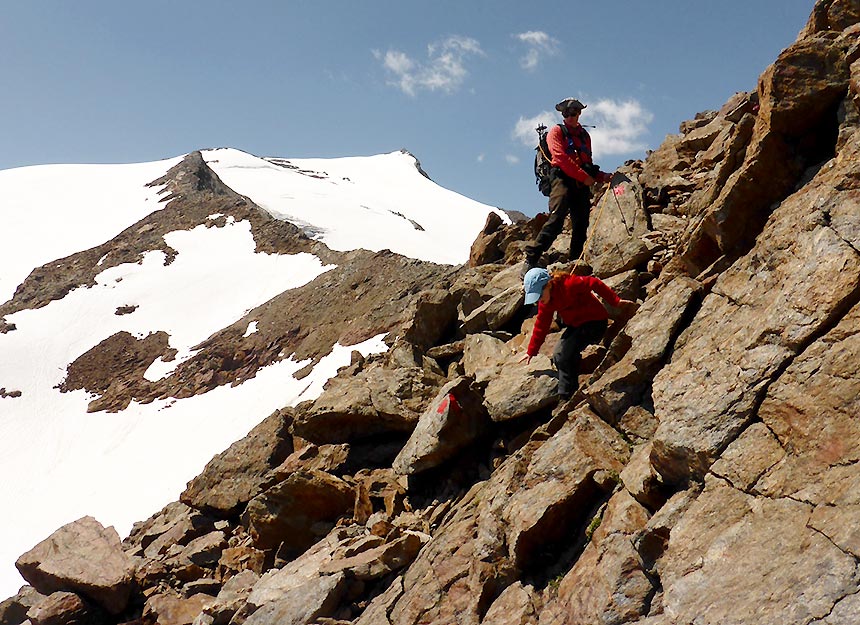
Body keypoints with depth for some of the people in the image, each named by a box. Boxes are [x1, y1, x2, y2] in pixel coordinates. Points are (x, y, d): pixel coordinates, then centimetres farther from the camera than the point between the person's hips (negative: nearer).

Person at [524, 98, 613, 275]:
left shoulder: (584, 135, 27)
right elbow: (561, 158, -6)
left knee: (581, 223, -2)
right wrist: (584, 177, -11)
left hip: (582, 183, 6)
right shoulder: (556, 131, 10)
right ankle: (531, 259, -27)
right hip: (562, 178, -6)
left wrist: (602, 177, 9)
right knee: (557, 218, -22)